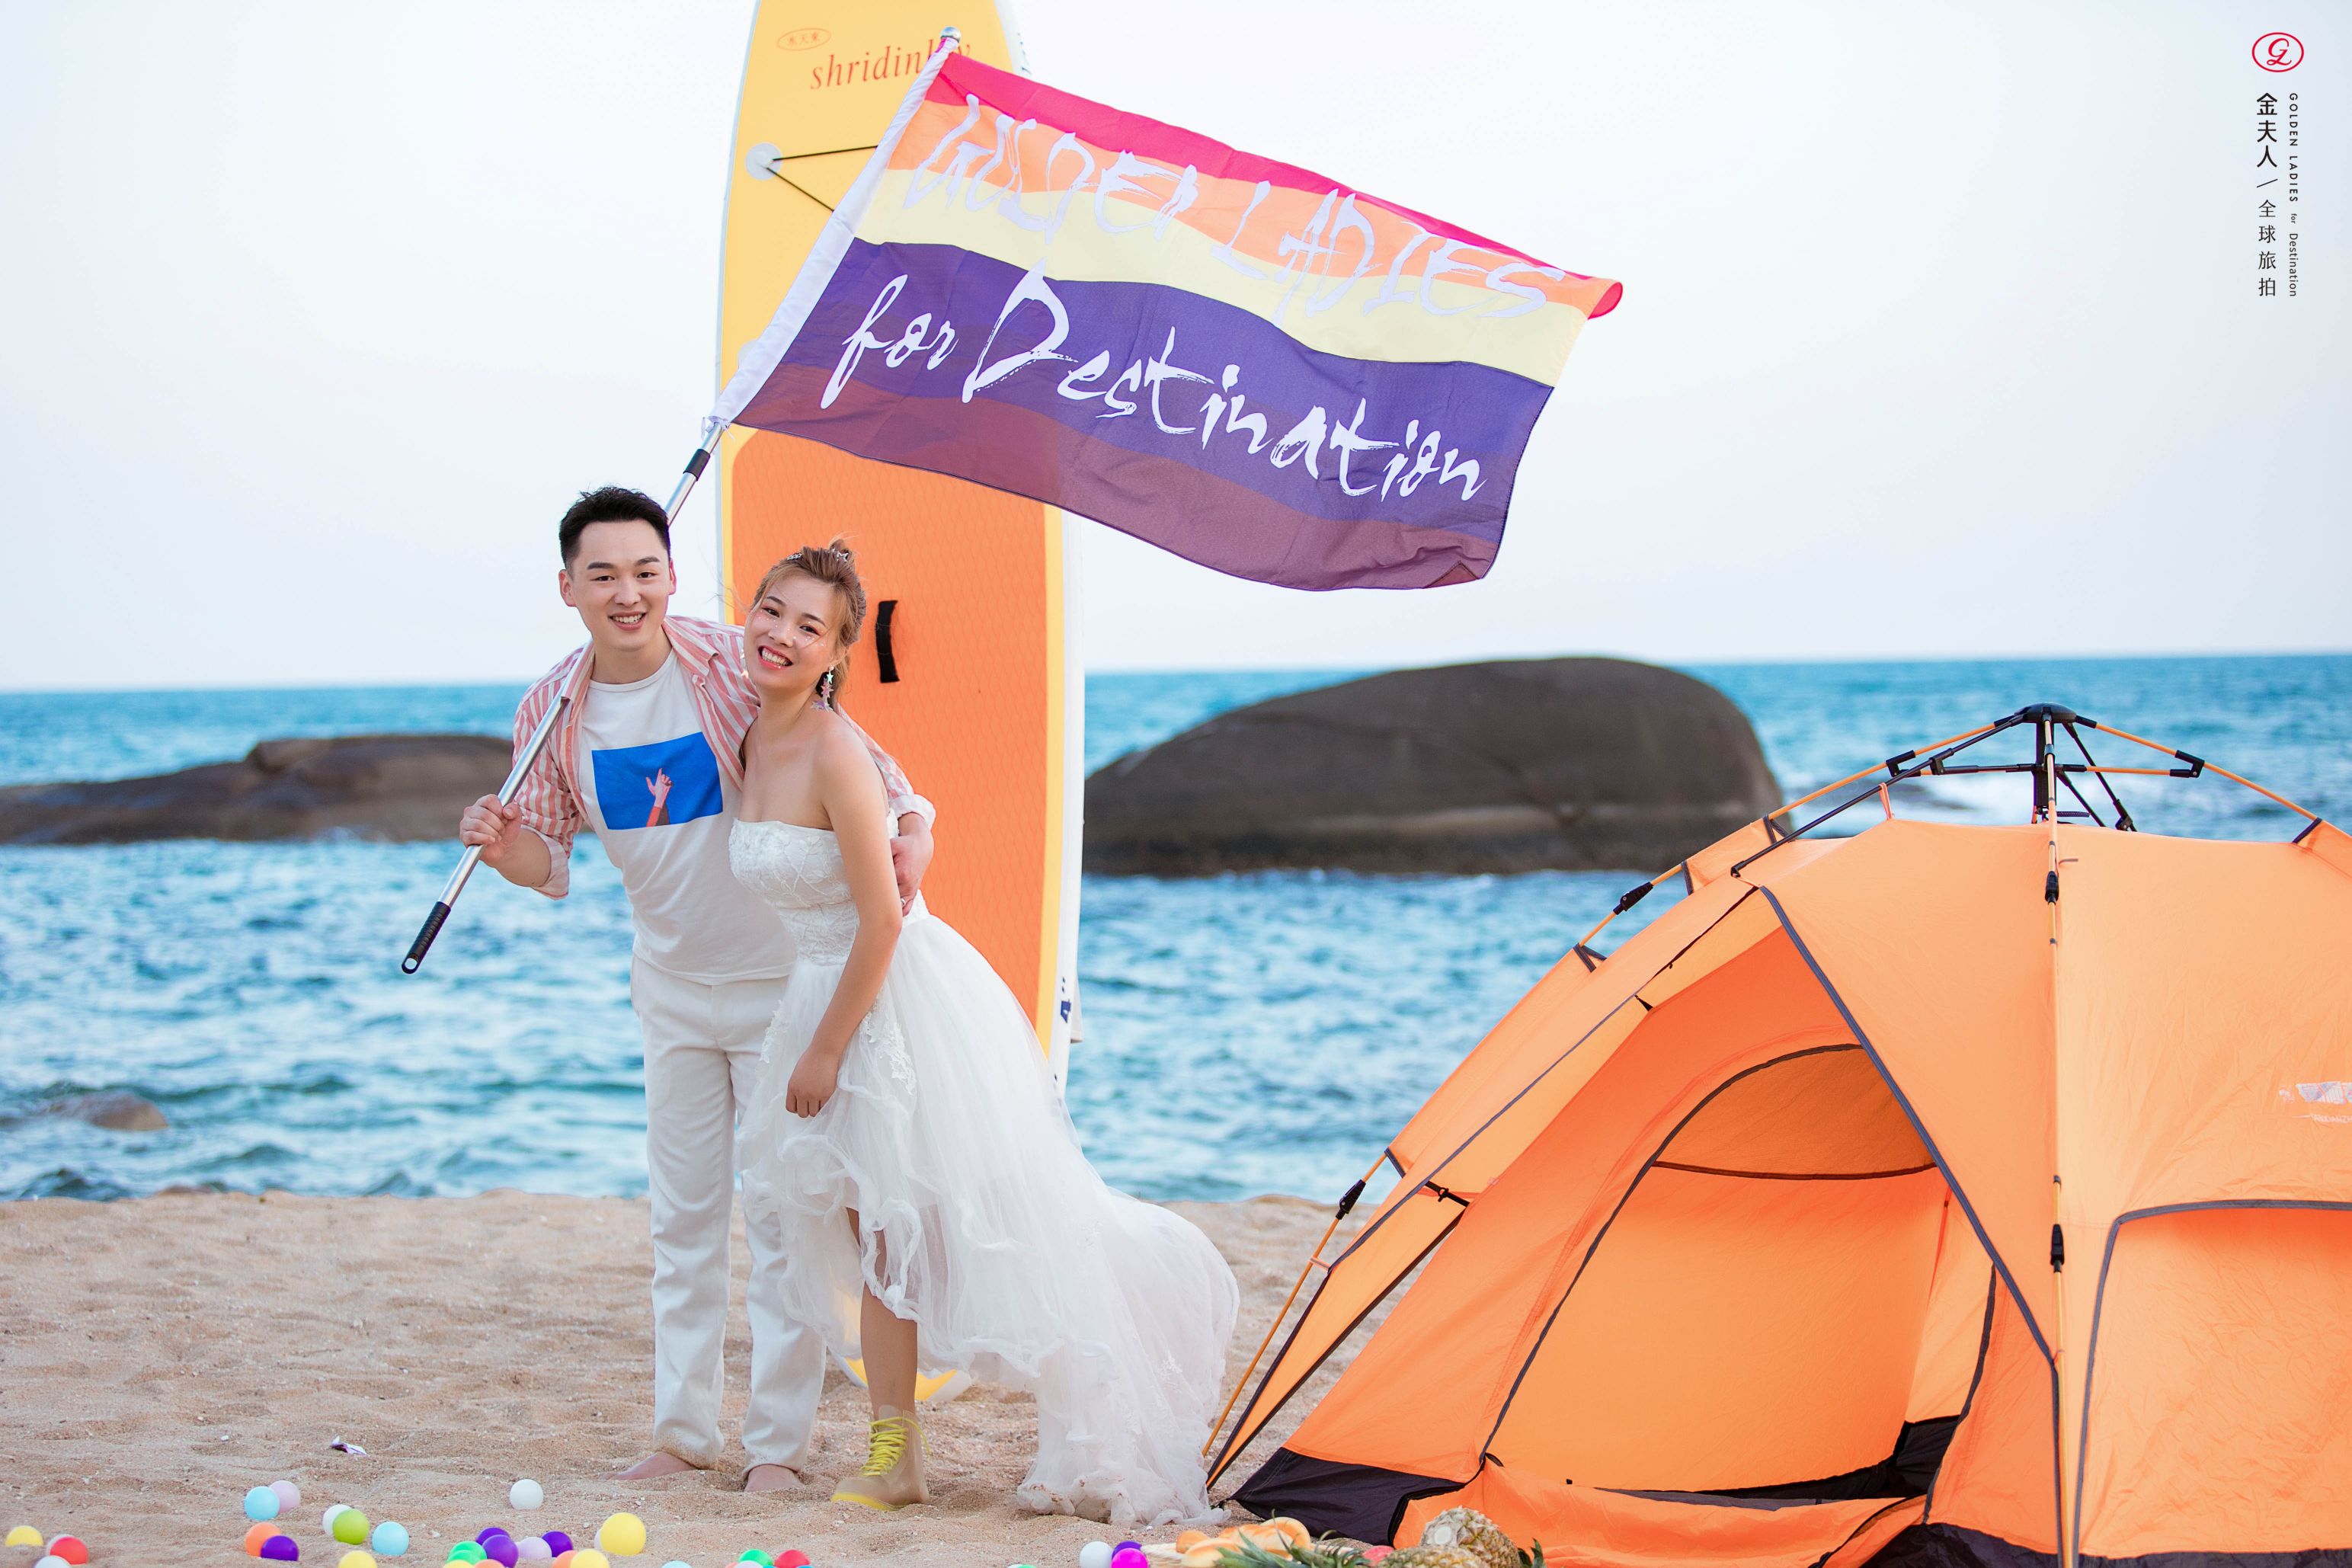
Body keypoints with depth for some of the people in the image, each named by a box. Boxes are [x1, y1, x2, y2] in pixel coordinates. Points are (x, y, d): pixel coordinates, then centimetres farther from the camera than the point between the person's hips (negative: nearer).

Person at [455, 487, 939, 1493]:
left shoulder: (738, 667, -18)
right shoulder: (552, 712, -6)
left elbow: (852, 754, -9)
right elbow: (552, 857, 3)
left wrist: (910, 828, -27)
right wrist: (503, 846, -19)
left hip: (779, 976, -4)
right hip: (671, 986, 4)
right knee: (682, 1213, 12)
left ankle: (779, 1440, 8)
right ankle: (683, 1430, 22)